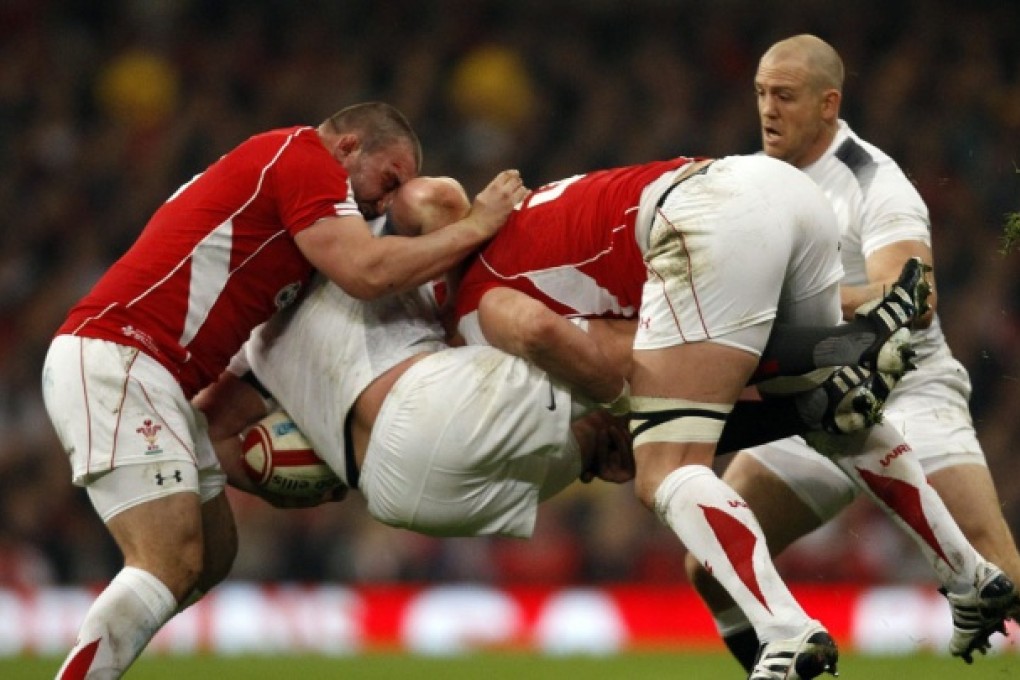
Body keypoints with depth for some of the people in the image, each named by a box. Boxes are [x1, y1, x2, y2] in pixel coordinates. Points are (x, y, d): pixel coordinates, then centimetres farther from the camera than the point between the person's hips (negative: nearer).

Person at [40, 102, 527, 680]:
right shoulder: (303, 156, -6)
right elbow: (368, 271, -18)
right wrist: (476, 227, -8)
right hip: (113, 362, -11)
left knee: (213, 554, 14)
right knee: (172, 564, -19)